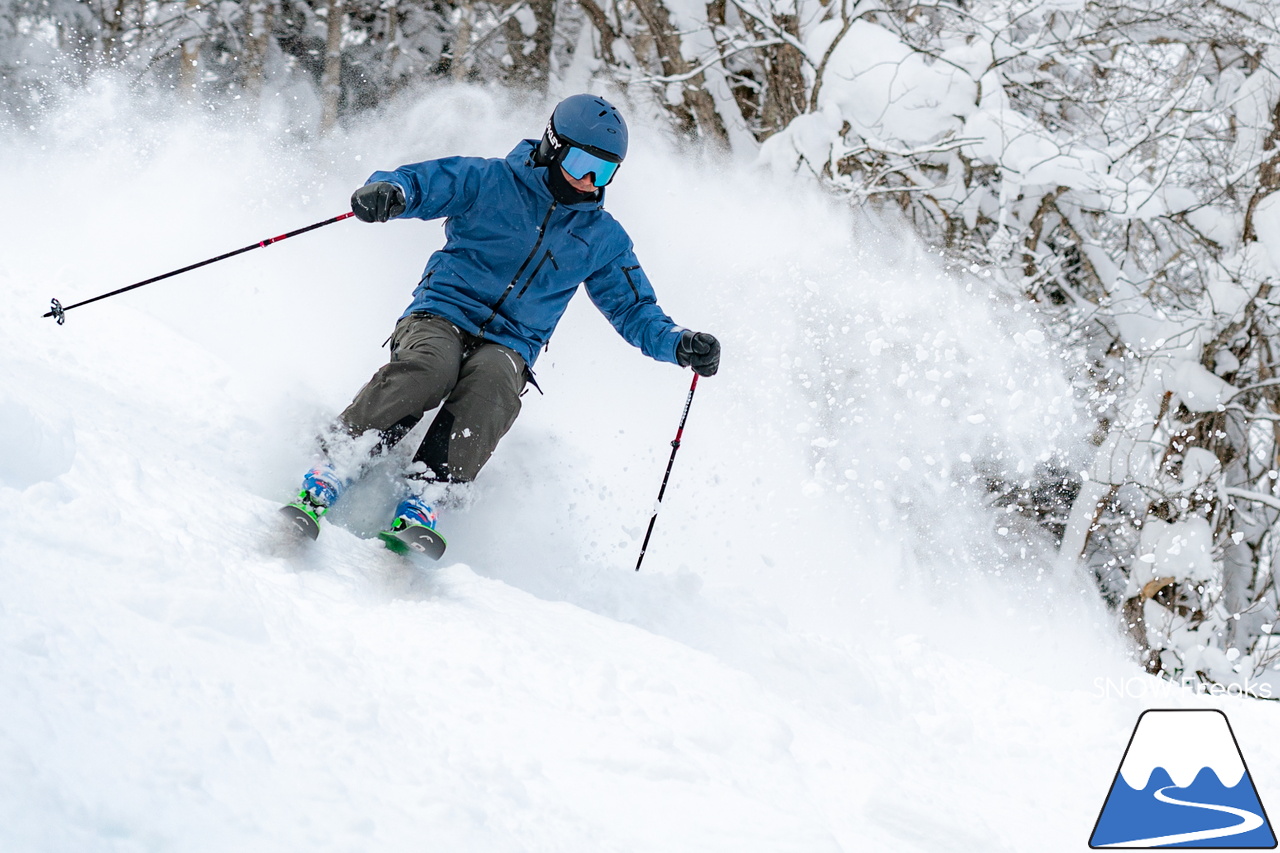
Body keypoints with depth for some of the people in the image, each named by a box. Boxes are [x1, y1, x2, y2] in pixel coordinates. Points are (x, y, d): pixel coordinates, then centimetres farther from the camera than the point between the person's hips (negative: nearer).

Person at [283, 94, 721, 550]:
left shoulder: (603, 238, 16)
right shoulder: (491, 182, 5)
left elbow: (635, 311, 21)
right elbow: (415, 182, -4)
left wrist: (679, 344, 1)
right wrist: (388, 192, -30)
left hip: (509, 348, 2)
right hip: (442, 315, -2)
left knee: (490, 390, -35)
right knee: (427, 370, -37)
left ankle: (422, 502, -45)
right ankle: (325, 480, -36)